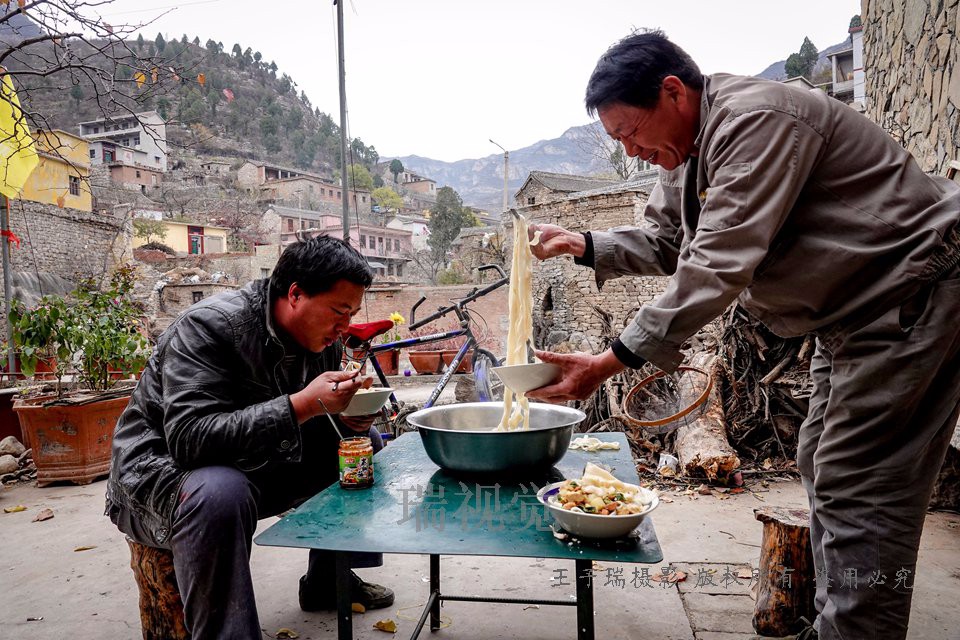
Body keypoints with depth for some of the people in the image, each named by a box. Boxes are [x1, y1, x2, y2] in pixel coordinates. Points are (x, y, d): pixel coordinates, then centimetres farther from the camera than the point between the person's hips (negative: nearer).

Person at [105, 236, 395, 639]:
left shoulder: (324, 340, -4)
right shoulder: (210, 325, -26)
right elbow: (188, 438, -36)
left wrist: (347, 419, -15)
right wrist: (302, 405, -39)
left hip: (255, 467, 8)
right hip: (163, 468, -7)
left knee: (364, 441, 5)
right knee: (219, 494, -40)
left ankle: (328, 582, 16)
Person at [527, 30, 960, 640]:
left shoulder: (756, 118, -25)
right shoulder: (688, 151, 6)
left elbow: (718, 265, -32)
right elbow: (663, 241, 13)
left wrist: (612, 360, -33)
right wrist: (586, 245, -4)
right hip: (856, 309, 10)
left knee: (857, 489, -9)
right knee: (823, 467, 15)